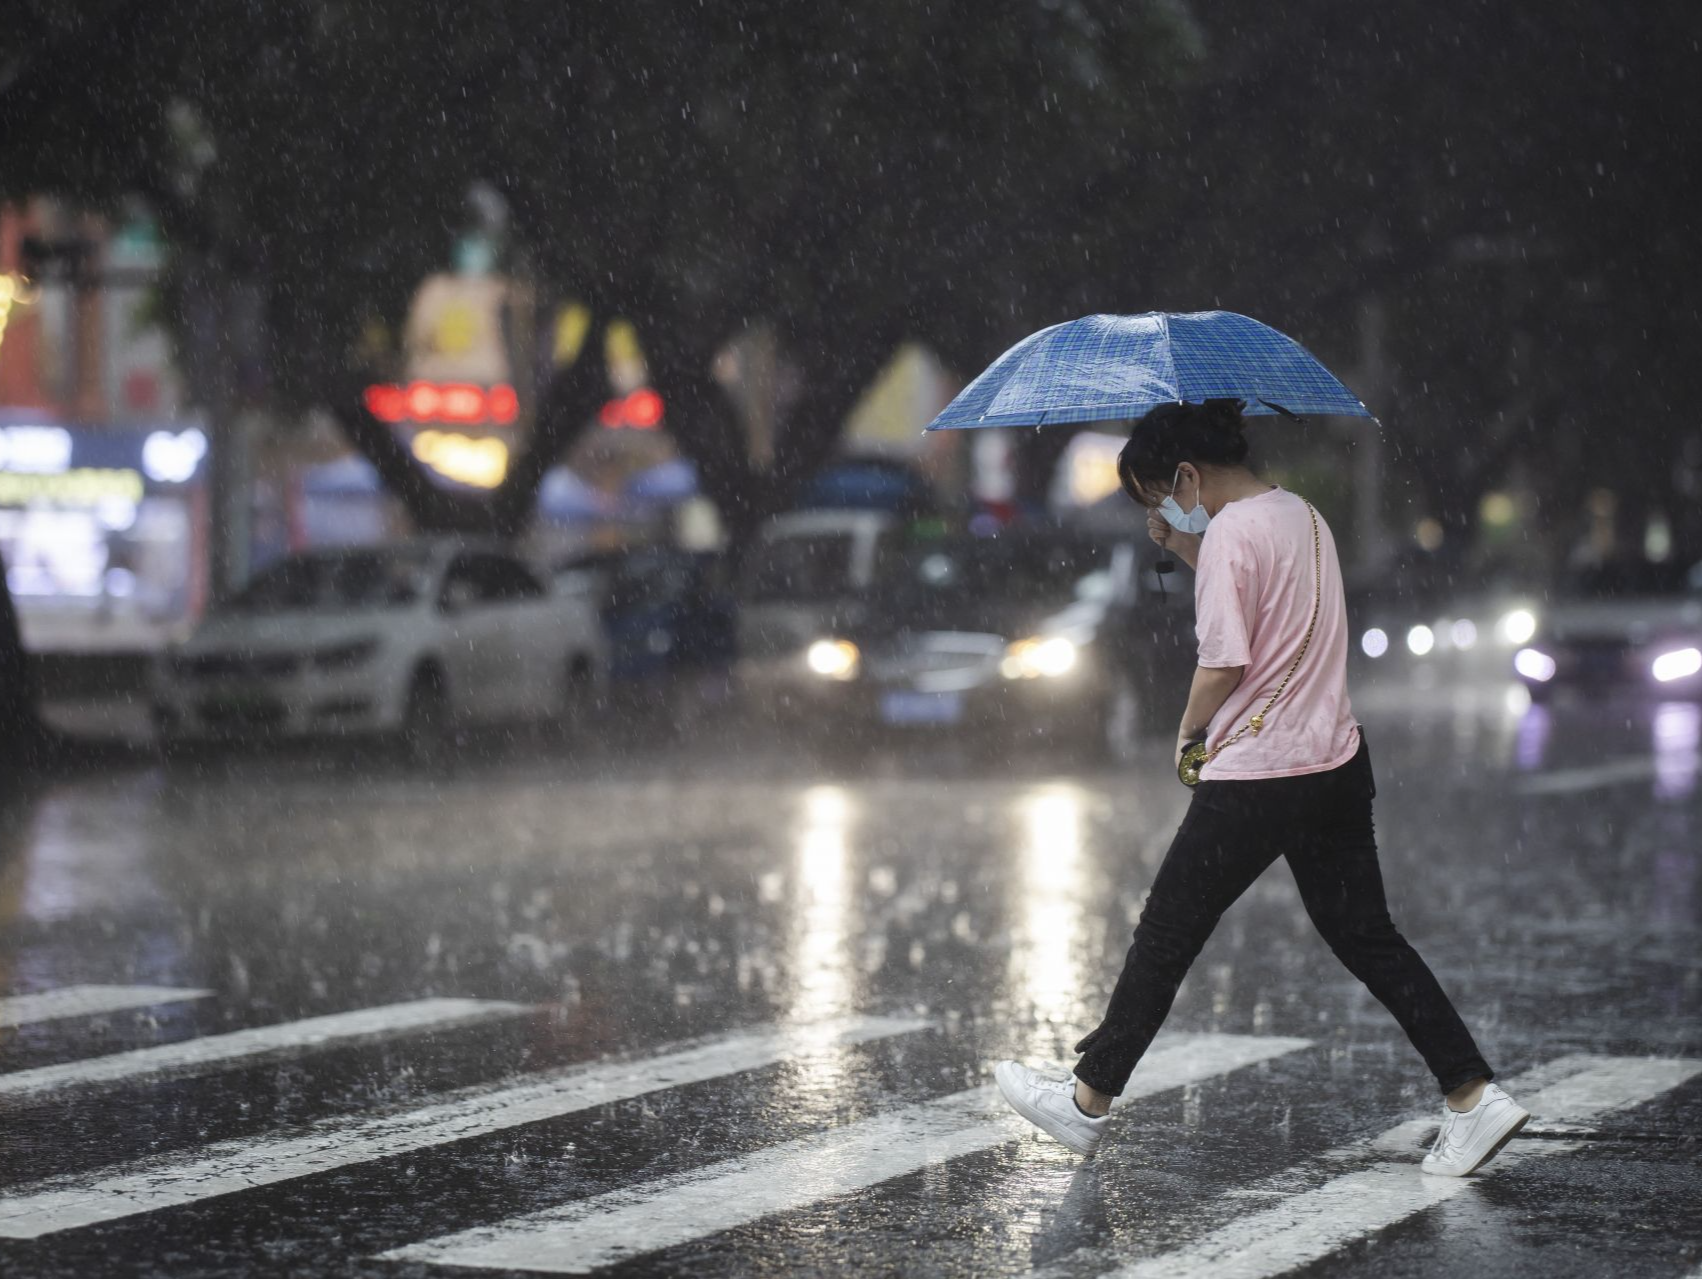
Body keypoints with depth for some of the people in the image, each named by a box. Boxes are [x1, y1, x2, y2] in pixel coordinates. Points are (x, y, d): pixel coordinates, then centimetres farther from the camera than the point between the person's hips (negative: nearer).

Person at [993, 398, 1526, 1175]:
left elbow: (1225, 663, -17)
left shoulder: (1229, 534, -15)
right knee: (1366, 938, 11)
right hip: (1337, 763, 8)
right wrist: (1183, 548, 13)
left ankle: (1088, 1103, 15)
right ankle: (1474, 1095, 2)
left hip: (1255, 781, -8)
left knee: (1166, 937, 4)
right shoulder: (1302, 516, 12)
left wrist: (1188, 731, 0)